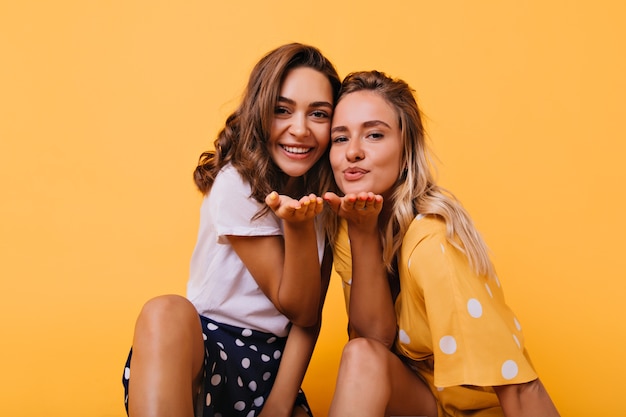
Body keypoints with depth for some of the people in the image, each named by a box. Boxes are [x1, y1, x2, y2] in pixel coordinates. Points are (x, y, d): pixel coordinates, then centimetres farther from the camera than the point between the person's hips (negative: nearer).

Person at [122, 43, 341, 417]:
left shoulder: (328, 197, 3)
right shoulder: (236, 185, -11)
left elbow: (310, 317, 1)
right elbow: (299, 310, -9)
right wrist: (298, 225, -24)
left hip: (274, 367, 4)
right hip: (203, 355, -4)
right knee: (167, 312, -36)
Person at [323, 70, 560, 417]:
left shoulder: (431, 240, -25)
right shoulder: (343, 228, -7)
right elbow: (375, 332, -16)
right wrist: (363, 232, -23)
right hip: (410, 389, 3)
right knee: (362, 354, -25)